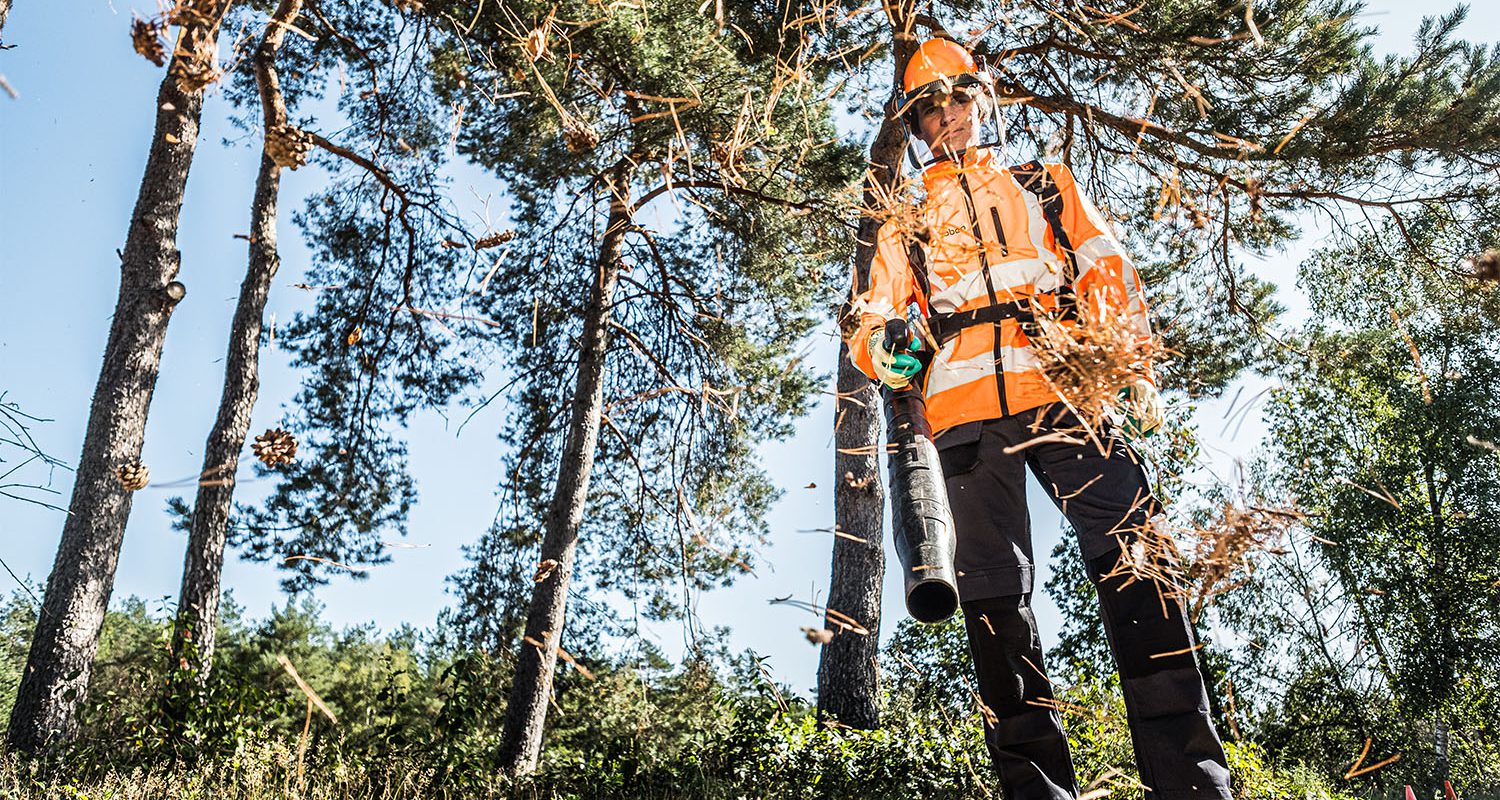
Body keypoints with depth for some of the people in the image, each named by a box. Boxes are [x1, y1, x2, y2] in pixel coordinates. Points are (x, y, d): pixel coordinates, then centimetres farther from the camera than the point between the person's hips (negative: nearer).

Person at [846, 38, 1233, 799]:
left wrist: (1138, 369, 3)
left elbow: (1109, 274, 19)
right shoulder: (905, 224, 28)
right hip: (965, 411, 1)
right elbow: (871, 323, 21)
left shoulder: (1045, 185, 28)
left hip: (1063, 391, -1)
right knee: (995, 595, -5)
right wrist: (886, 348, -5)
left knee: (1131, 559, -15)